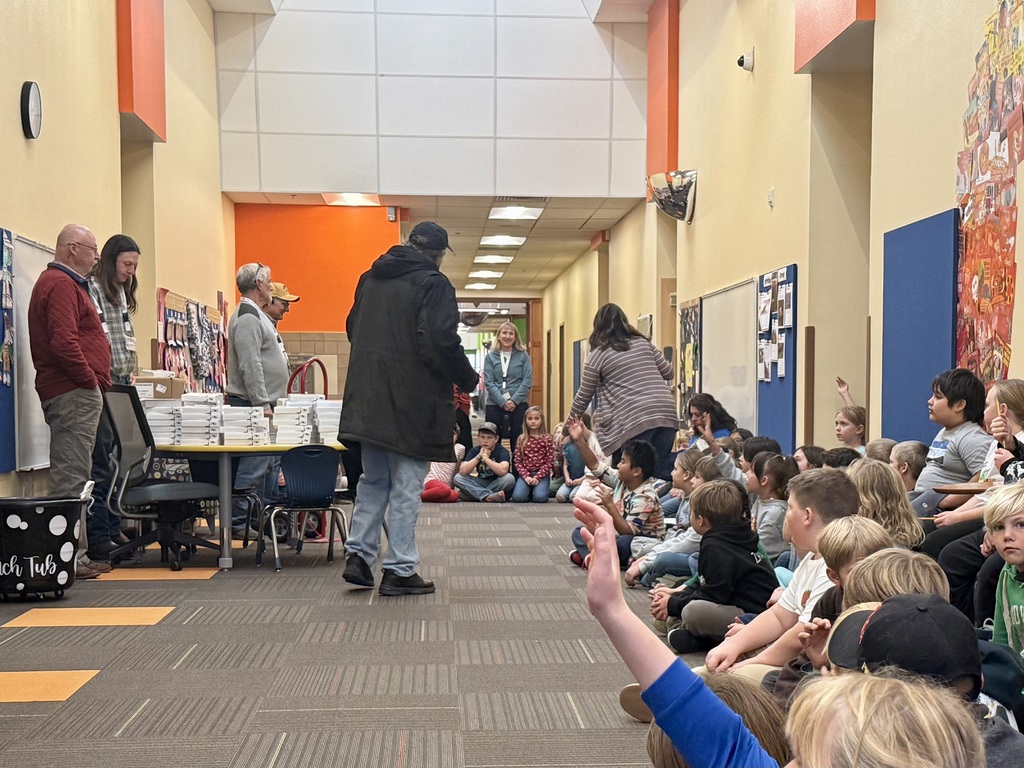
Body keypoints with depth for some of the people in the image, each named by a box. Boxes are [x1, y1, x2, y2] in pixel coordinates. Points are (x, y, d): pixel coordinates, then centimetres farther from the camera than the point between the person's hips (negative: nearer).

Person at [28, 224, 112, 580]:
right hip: (74, 393, -11)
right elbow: (63, 341, -23)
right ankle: (70, 558, -5)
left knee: (72, 477, 12)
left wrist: (95, 380, 14)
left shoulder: (61, 282, 22)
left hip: (74, 393, 11)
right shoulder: (61, 284, -11)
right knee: (71, 478, -8)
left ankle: (77, 555, 18)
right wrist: (91, 379, -13)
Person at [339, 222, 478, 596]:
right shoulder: (434, 284, -10)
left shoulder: (370, 279, 12)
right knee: (406, 487, 1)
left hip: (367, 400, 7)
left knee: (373, 480, 19)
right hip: (413, 404, -6)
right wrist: (468, 380, -3)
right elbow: (442, 342, -18)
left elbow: (353, 329, 20)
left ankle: (358, 553, 15)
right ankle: (399, 571, 6)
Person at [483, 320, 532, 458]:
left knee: (518, 444, 2)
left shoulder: (523, 356, 6)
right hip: (494, 405, 0)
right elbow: (488, 382, -2)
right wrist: (503, 402, -13)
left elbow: (527, 381, 0)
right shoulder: (490, 357, 6)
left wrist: (514, 400, -12)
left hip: (518, 405, 0)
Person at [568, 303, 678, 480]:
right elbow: (668, 372, 21)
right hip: (667, 413, 5)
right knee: (662, 474, 7)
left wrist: (570, 421, 27)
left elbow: (584, 396, 12)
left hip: (634, 420, -4)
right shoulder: (643, 343, 17)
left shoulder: (598, 354, 5)